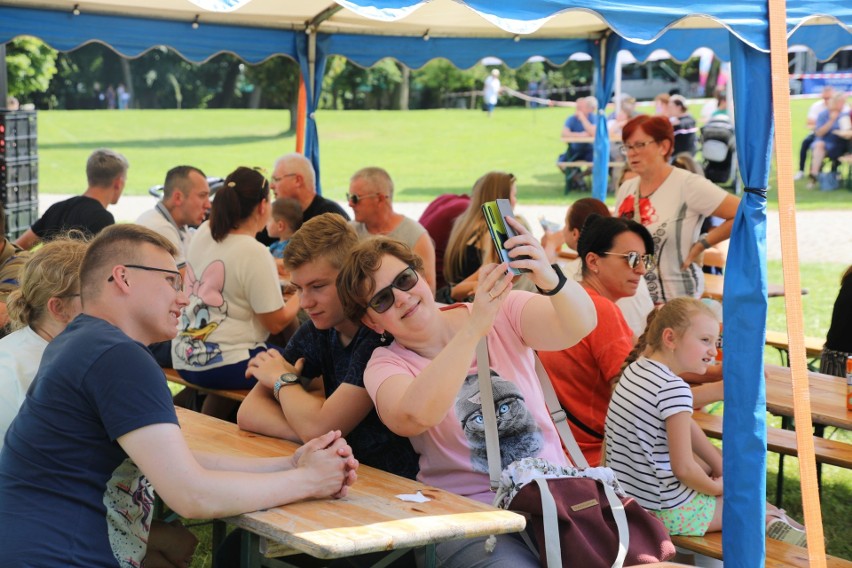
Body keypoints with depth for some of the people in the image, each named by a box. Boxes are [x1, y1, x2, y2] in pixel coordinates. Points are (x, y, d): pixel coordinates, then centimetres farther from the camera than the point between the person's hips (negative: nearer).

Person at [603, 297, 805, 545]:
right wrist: (717, 487, -5)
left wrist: (721, 465, 15)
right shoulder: (674, 389, -26)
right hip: (667, 513, -9)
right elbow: (684, 469, -24)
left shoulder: (638, 367, 2)